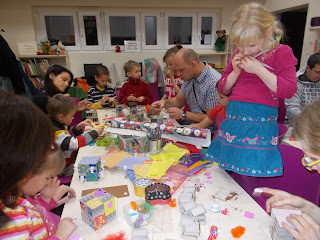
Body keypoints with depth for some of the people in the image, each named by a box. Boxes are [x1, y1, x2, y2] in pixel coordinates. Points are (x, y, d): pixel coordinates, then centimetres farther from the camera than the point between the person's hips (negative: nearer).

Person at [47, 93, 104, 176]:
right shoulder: (55, 132, -29)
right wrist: (95, 133, -27)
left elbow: (69, 136, 17)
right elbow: (75, 143, -35)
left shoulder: (57, 124, 2)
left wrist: (78, 127, 1)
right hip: (65, 168, -9)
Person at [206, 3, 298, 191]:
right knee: (234, 170, 12)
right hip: (234, 118, 5)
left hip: (260, 121, -5)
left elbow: (289, 90, -10)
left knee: (247, 174, -4)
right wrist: (235, 71, -4)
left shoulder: (281, 52, -1)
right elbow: (223, 88, 15)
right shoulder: (238, 55, 11)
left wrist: (259, 69, -17)